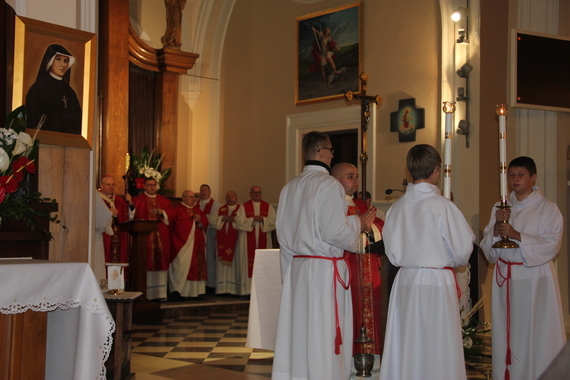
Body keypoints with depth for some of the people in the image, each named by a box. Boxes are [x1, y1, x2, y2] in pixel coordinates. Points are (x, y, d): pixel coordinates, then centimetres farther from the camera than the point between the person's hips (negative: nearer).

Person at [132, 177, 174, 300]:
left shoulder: (164, 201, 17)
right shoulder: (137, 200, 6)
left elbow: (171, 215, 6)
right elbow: (133, 217, -3)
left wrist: (161, 212, -10)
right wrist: (141, 223, -20)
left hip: (161, 237, 4)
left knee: (160, 262, 1)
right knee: (145, 263, -7)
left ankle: (160, 292, 4)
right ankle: (144, 293, -5)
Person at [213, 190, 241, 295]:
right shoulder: (221, 209, 17)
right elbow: (216, 223, 8)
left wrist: (234, 219, -15)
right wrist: (223, 218, -7)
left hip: (235, 240, -3)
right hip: (222, 241, 3)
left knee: (234, 263, -6)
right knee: (222, 264, 0)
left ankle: (234, 288, -3)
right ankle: (222, 288, 2)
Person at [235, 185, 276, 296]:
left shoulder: (268, 207, 13)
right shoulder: (244, 207, 8)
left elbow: (274, 221, 4)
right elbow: (239, 222, -3)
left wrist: (263, 219, -11)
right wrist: (252, 219, -12)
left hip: (263, 240, 2)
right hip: (248, 240, -1)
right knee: (249, 263, -6)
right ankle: (248, 289, -5)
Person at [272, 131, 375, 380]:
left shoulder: (290, 187, 11)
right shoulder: (328, 185, -12)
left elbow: (283, 234, 14)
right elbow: (335, 232, -18)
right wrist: (358, 223, 0)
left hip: (296, 269, 7)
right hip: (324, 269, -7)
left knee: (298, 333, 11)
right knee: (324, 335, -1)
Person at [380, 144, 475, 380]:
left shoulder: (397, 208, 1)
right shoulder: (442, 206, -12)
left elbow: (392, 253, 8)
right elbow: (462, 250, -7)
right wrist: (450, 261, 13)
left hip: (404, 282, 5)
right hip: (438, 283, -5)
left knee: (405, 346, 11)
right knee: (437, 351, 4)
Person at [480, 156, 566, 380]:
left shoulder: (548, 209, -3)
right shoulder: (501, 207, 10)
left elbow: (552, 245, -13)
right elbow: (487, 247, 7)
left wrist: (516, 235, -20)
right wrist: (497, 225, -12)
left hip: (535, 279, -4)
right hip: (505, 277, 4)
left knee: (536, 332, -3)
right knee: (506, 332, 7)